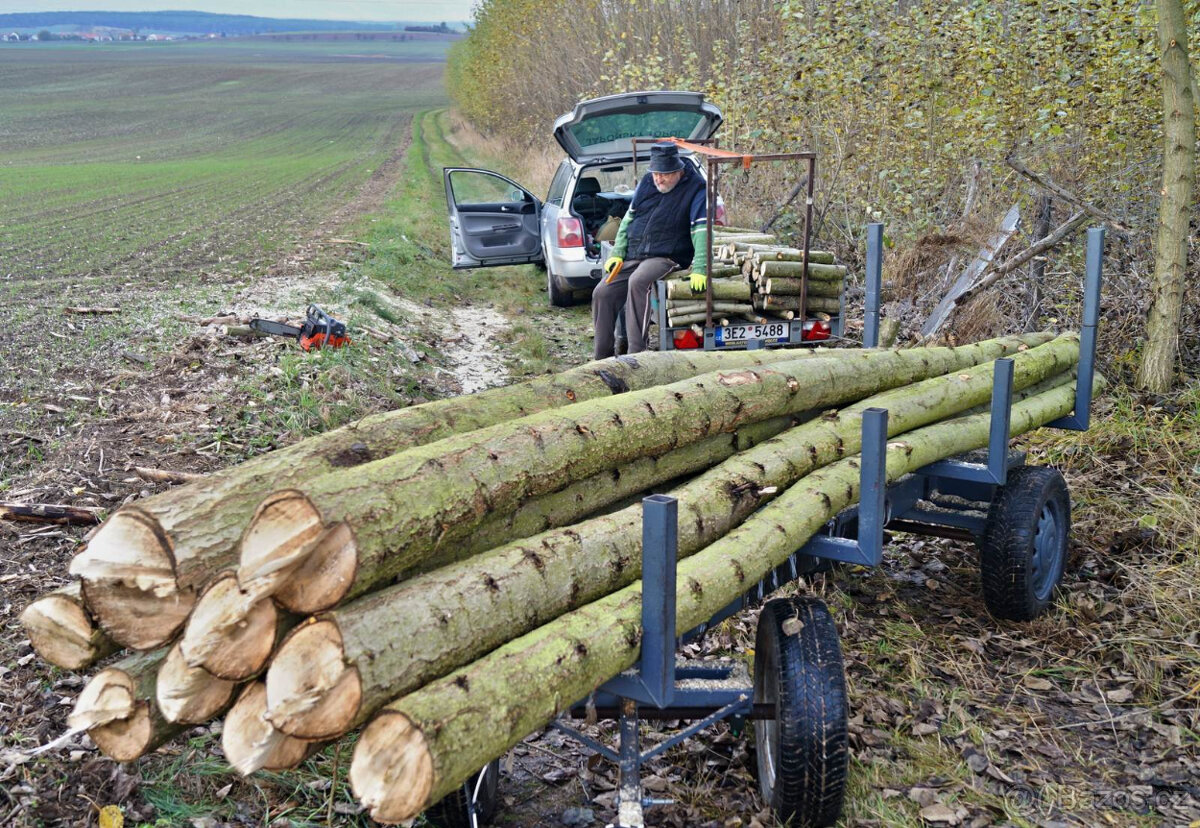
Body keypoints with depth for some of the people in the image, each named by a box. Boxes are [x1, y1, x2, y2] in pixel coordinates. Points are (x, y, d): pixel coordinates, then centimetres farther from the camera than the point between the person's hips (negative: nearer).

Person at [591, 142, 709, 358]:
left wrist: (699, 268, -28)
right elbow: (628, 218, 15)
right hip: (632, 256, 7)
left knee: (638, 282, -35)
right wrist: (618, 253, 6)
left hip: (666, 257, -6)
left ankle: (636, 352, -32)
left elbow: (701, 230, -17)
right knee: (602, 293, -6)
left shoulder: (695, 189, -8)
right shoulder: (647, 183, 9)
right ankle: (601, 357, 5)